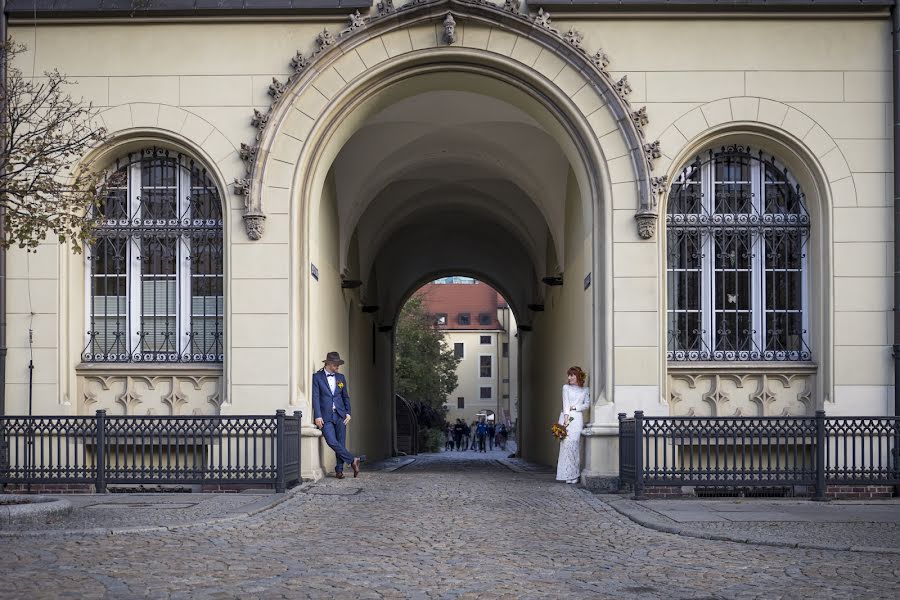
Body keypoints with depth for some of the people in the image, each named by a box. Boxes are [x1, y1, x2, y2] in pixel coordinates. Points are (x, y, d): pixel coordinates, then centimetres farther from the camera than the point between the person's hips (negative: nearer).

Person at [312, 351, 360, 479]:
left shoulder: (341, 377, 13)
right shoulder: (317, 377, 0)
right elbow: (315, 397, -5)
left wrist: (348, 413, 5)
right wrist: (318, 416, -13)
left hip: (340, 415, 4)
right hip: (326, 416, -4)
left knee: (341, 442, 1)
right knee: (331, 442, -15)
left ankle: (339, 470, 10)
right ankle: (352, 460, -1)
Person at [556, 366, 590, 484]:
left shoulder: (585, 390, 15)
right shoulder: (566, 387, 12)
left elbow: (587, 404, 6)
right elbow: (565, 403, 1)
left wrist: (575, 407, -7)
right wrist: (566, 417, -11)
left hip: (578, 418, 0)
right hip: (566, 417, 0)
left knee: (574, 442, -12)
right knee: (566, 443, -11)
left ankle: (574, 474, -8)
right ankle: (568, 474, -8)